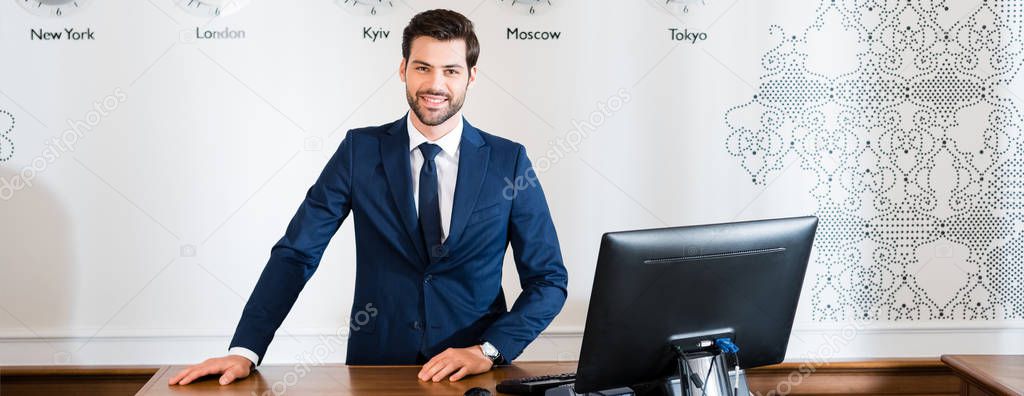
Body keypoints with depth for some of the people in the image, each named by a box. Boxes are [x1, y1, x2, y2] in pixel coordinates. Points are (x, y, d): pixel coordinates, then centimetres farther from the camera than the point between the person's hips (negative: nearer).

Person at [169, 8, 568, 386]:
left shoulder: (509, 161, 1)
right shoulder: (360, 150, 2)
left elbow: (548, 280, 3)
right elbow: (295, 252, -1)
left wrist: (488, 351, -11)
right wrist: (244, 351, -12)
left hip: (474, 372, 0)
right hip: (376, 365, 0)